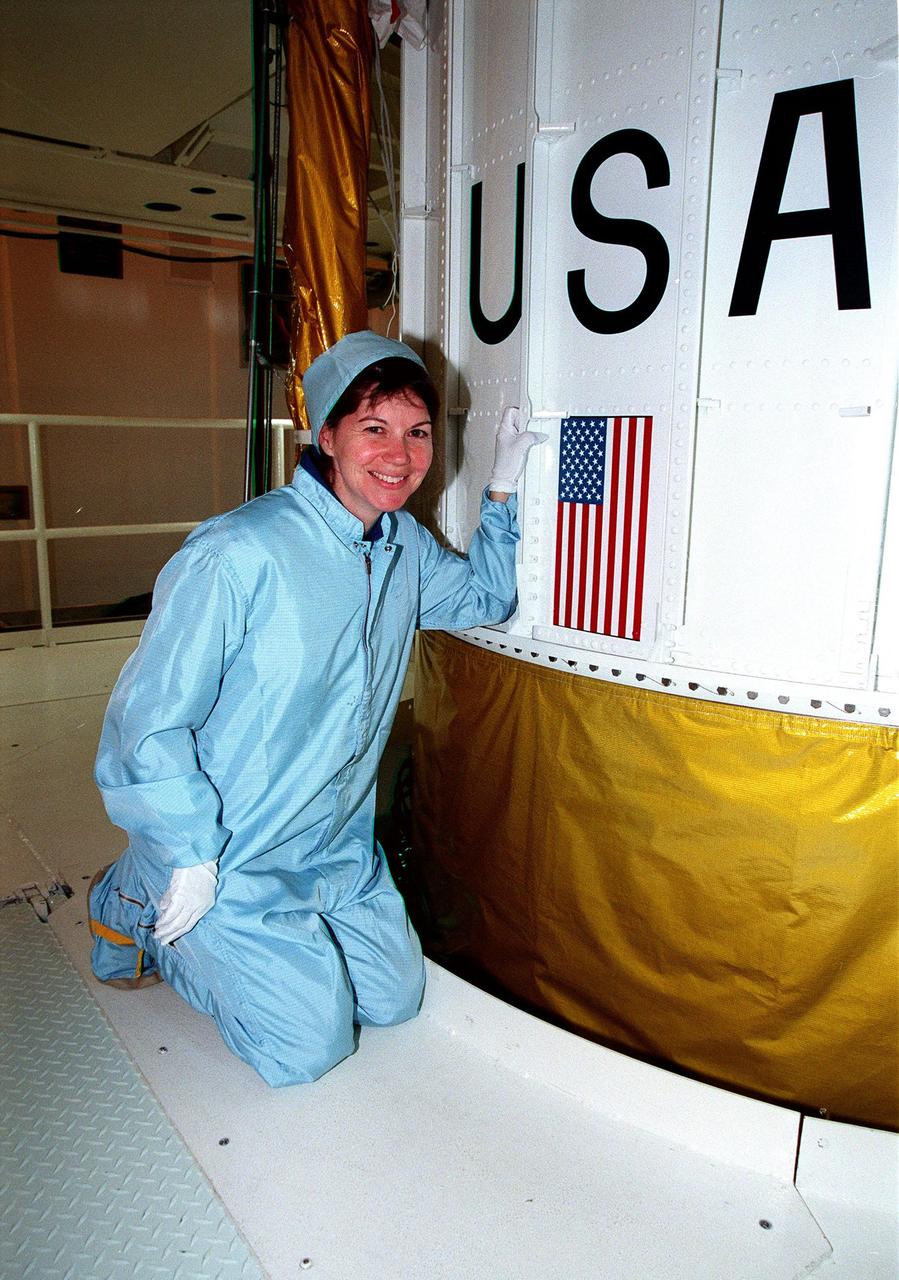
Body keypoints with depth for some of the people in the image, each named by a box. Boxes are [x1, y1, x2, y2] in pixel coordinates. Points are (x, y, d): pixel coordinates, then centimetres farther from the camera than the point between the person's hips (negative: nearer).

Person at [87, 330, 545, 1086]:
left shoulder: (407, 546, -2)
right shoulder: (240, 555, -27)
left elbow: (486, 597, 16)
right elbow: (148, 718, -22)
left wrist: (504, 489, 2)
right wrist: (190, 860, -17)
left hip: (337, 849, 7)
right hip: (227, 855, -7)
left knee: (396, 999, 14)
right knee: (310, 1046, 1)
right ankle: (136, 909, 17)